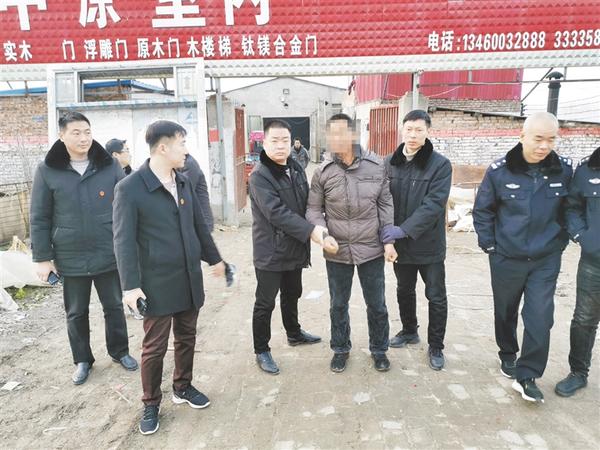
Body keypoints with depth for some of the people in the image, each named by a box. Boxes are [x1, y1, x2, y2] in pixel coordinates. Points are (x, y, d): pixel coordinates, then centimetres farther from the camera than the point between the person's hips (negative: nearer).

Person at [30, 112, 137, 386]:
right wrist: (42, 257, -3)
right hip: (70, 258, 0)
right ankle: (82, 360, 35)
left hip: (109, 254, 0)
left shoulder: (110, 166, -2)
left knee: (114, 306, 14)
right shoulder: (47, 171, -4)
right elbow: (39, 218, -1)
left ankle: (119, 351, 35)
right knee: (76, 313, 15)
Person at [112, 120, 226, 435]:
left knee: (186, 338, 17)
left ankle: (182, 387, 39)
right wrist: (130, 285, -19)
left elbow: (199, 224, 16)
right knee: (154, 346, 8)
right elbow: (123, 241, -14)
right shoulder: (130, 188, -13)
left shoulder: (183, 183, 7)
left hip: (189, 279, 6)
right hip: (157, 284, -6)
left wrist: (214, 258, 21)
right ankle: (151, 404, 28)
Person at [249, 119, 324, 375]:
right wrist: (311, 231, -29)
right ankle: (261, 351, 21)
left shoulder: (296, 168, 6)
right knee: (265, 304, 6)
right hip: (270, 252, -7)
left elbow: (306, 203, 13)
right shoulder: (259, 175, -17)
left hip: (295, 248, 7)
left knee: (292, 295, 24)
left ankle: (294, 334, 45)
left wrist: (316, 228, -2)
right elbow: (276, 212, -26)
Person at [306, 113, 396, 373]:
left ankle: (379, 349, 36)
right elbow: (313, 210, 0)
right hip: (337, 251, 0)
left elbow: (385, 205, 1)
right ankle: (340, 349, 37)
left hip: (371, 249, 0)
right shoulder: (323, 172, -5)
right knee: (338, 305, 16)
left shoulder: (376, 166, -4)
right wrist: (323, 235, -17)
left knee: (377, 304, 13)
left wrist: (388, 240, -5)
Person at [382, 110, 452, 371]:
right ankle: (409, 331, 42)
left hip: (429, 243, -3)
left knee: (436, 297, 7)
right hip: (400, 242, 4)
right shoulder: (390, 163, 0)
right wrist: (388, 228, -10)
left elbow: (434, 204, -21)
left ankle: (436, 346, 26)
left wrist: (404, 229, -28)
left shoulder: (440, 165, -11)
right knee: (404, 291, 20)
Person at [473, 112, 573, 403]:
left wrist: (561, 240, 5)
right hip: (506, 258, 0)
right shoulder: (500, 171, -11)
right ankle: (508, 355, 40)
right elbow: (482, 210, -1)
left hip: (546, 260, 1)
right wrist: (489, 244, -4)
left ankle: (526, 376, 11)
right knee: (505, 312, 16)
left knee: (540, 318, -4)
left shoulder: (565, 170, -6)